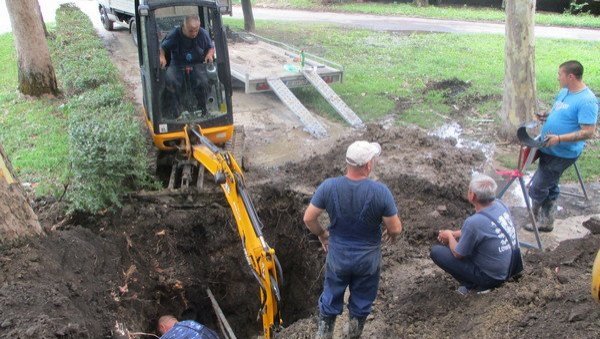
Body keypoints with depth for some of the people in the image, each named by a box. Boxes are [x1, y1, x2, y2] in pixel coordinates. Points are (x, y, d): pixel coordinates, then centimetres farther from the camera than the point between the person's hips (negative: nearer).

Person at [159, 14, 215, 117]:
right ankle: (175, 108, -11)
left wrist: (209, 54, -11)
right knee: (170, 80, -32)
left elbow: (211, 47, 12)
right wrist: (162, 57, -18)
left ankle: (202, 107, -4)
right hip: (177, 65, 0)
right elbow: (162, 47, 3)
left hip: (197, 64, 1)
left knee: (203, 81, -30)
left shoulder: (203, 34, -4)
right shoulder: (175, 34, -9)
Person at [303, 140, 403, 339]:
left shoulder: (328, 187, -19)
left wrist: (322, 234, 9)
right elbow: (395, 228, -16)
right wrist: (391, 234, 8)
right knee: (361, 304, 22)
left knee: (330, 300, 22)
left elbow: (309, 218, -11)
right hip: (367, 259, -1)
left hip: (337, 256, 2)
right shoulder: (380, 191, -24)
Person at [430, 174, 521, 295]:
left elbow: (458, 254, -14)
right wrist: (454, 234, 10)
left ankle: (473, 286, 1)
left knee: (436, 251, -5)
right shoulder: (500, 204, -8)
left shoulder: (474, 222, -31)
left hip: (492, 276, -8)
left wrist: (449, 236, 5)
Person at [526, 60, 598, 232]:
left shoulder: (587, 101, -22)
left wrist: (559, 139, -29)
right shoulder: (564, 91, 6)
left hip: (562, 154, -9)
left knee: (537, 188, -1)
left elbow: (588, 132, -24)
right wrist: (547, 118, 2)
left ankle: (535, 217, 21)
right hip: (549, 149, 9)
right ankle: (546, 222, 32)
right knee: (549, 187, 18)